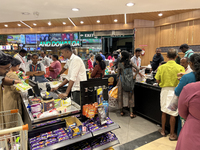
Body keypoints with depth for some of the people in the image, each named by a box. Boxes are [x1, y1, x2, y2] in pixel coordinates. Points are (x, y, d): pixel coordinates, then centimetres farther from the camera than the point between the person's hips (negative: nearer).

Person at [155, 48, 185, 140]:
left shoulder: (161, 67, -6)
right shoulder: (180, 68, -11)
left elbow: (157, 80, -3)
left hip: (164, 90, 2)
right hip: (174, 91, -2)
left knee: (164, 111, 17)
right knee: (173, 114, 8)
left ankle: (163, 130, 31)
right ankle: (172, 134, 21)